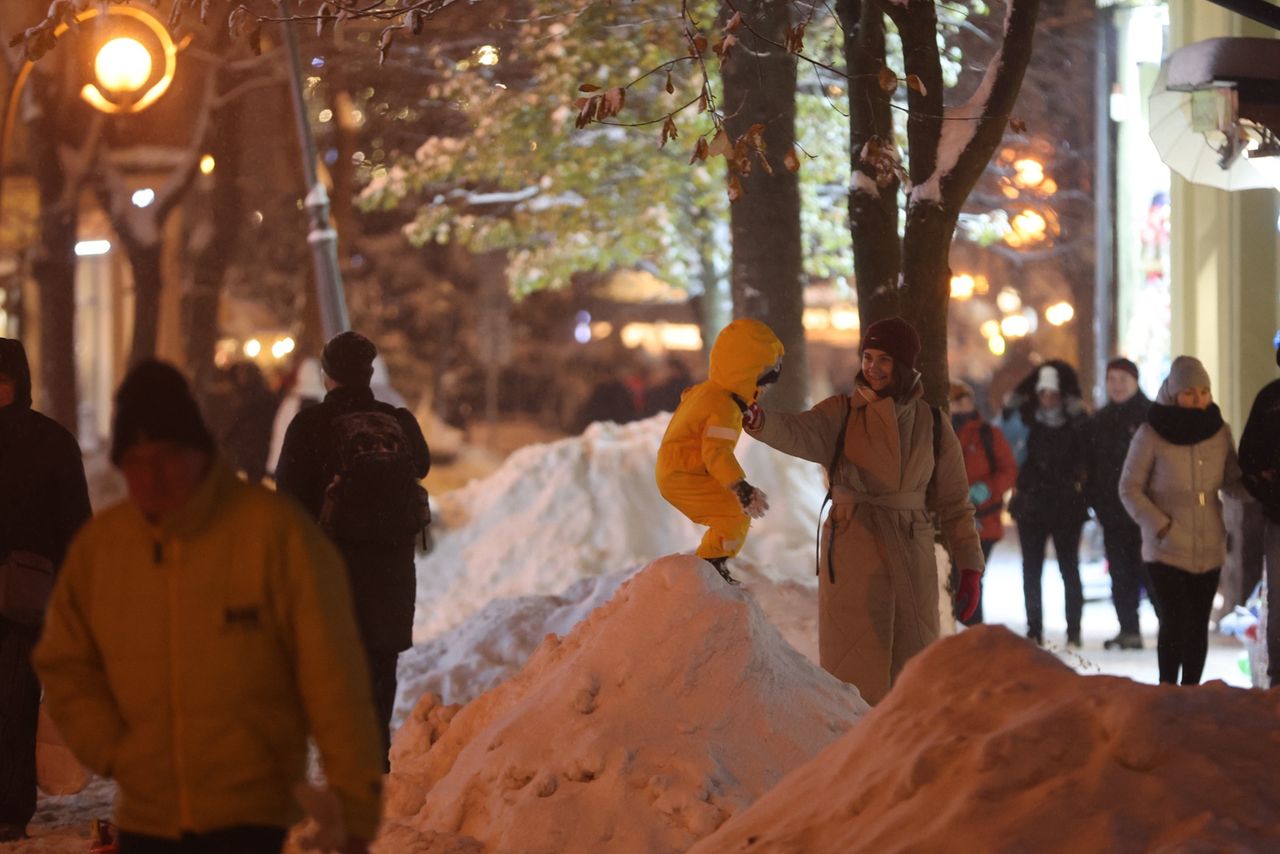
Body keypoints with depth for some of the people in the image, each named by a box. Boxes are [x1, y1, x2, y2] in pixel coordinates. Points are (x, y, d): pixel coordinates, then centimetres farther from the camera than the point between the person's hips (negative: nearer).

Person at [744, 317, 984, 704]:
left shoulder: (932, 424, 5)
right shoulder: (842, 414, 0)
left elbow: (954, 503, 8)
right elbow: (800, 433, -21)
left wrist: (970, 568, 3)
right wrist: (758, 421, -42)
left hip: (910, 556, 2)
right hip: (851, 553, -2)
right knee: (854, 664, -2)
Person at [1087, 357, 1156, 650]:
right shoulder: (1101, 419, 15)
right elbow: (1093, 464, 19)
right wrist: (1096, 502, 9)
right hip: (1112, 510, 5)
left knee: (1149, 570, -8)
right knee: (1121, 573, 5)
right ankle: (1129, 631, 10)